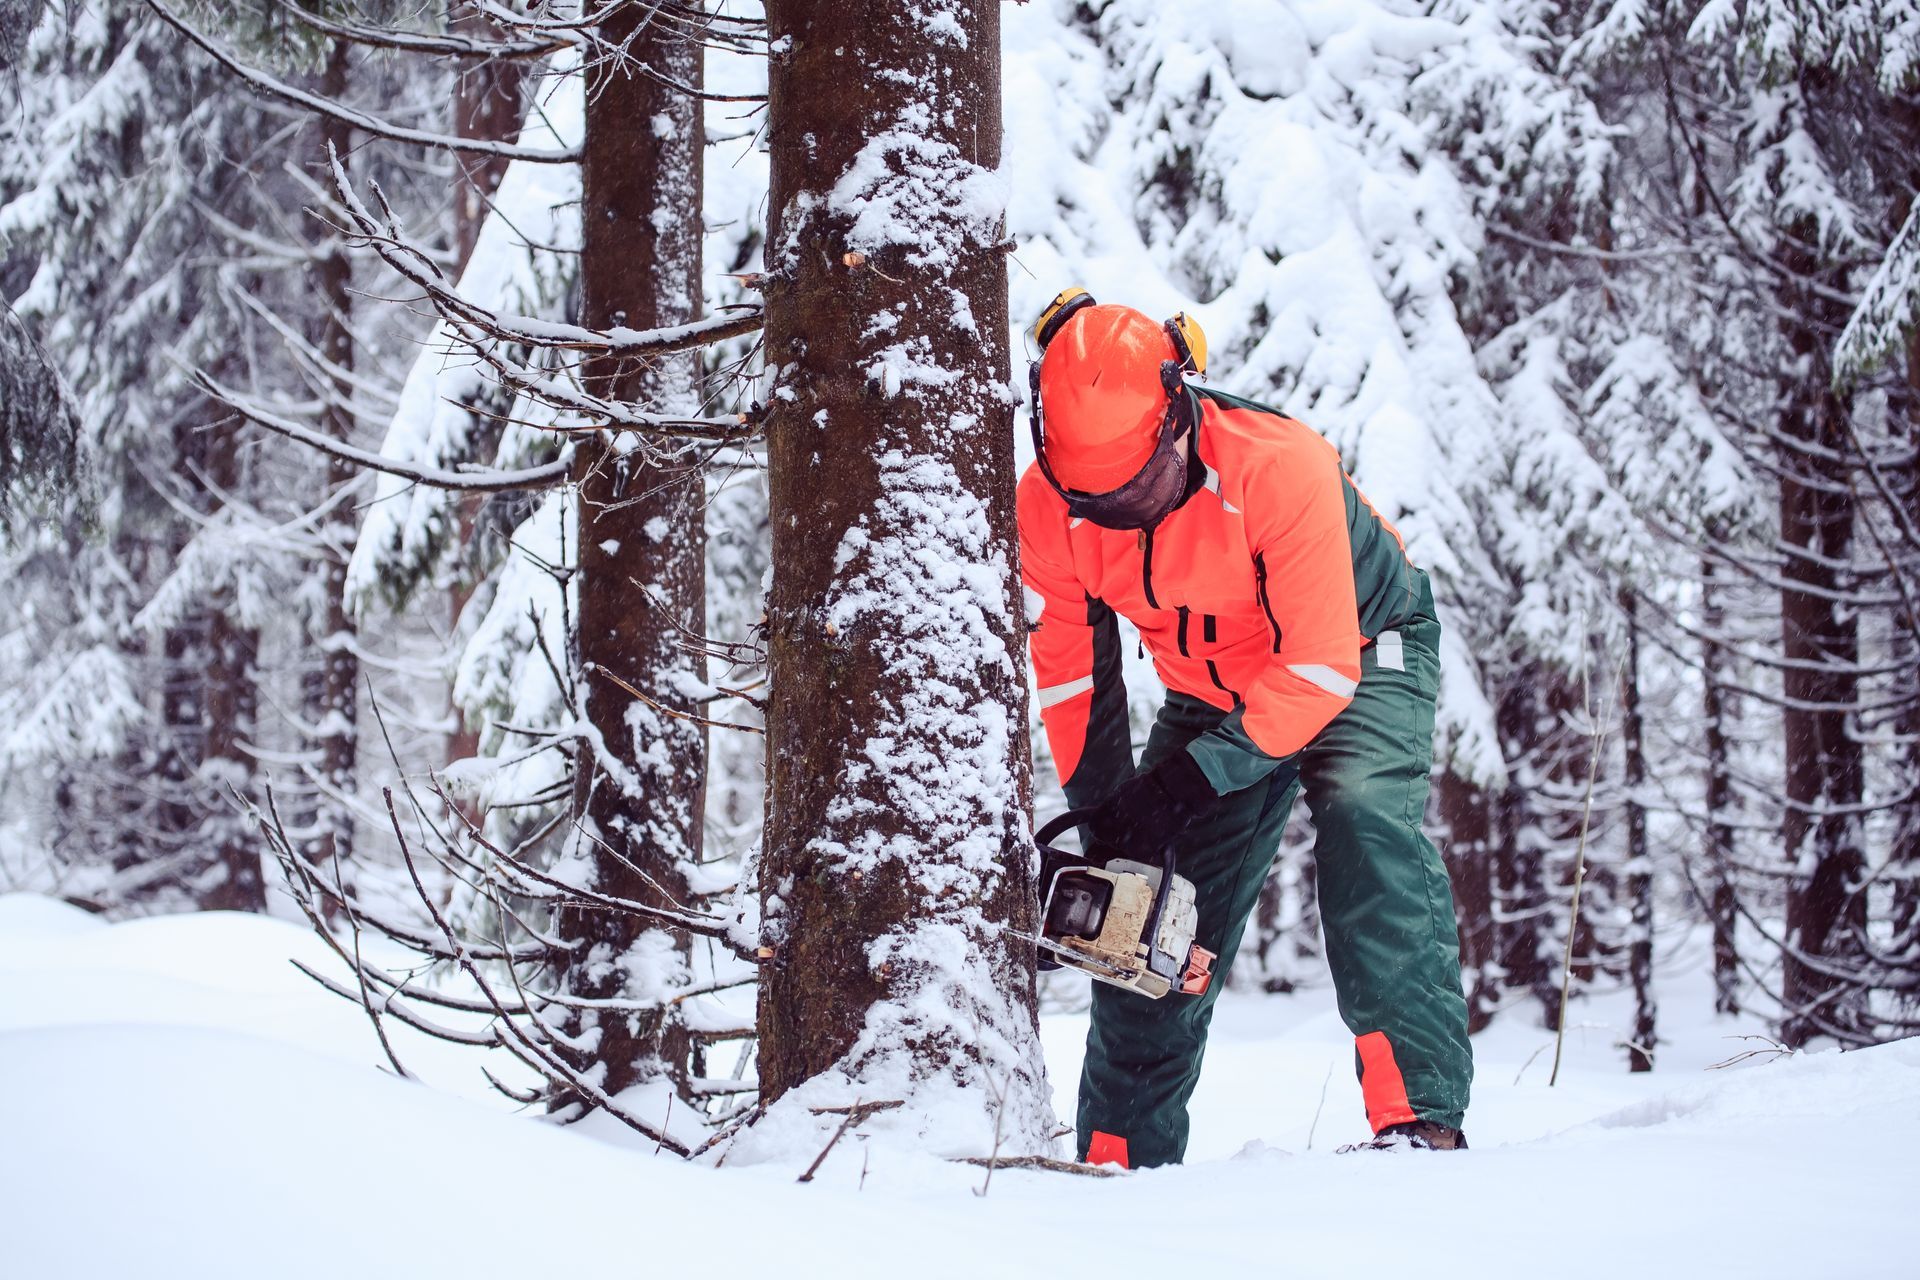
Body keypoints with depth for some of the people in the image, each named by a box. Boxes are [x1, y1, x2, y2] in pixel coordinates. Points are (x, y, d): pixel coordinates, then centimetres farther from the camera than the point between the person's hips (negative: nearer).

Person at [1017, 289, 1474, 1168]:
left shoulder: (1281, 466, -37)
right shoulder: (1047, 503, -22)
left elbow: (1320, 670, -34)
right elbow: (1070, 671, -7)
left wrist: (1190, 779, -36)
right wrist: (1097, 814, -11)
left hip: (1362, 653, -5)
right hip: (1211, 690, 5)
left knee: (1363, 812, -32)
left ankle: (1419, 1112, -36)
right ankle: (1120, 1158, 15)